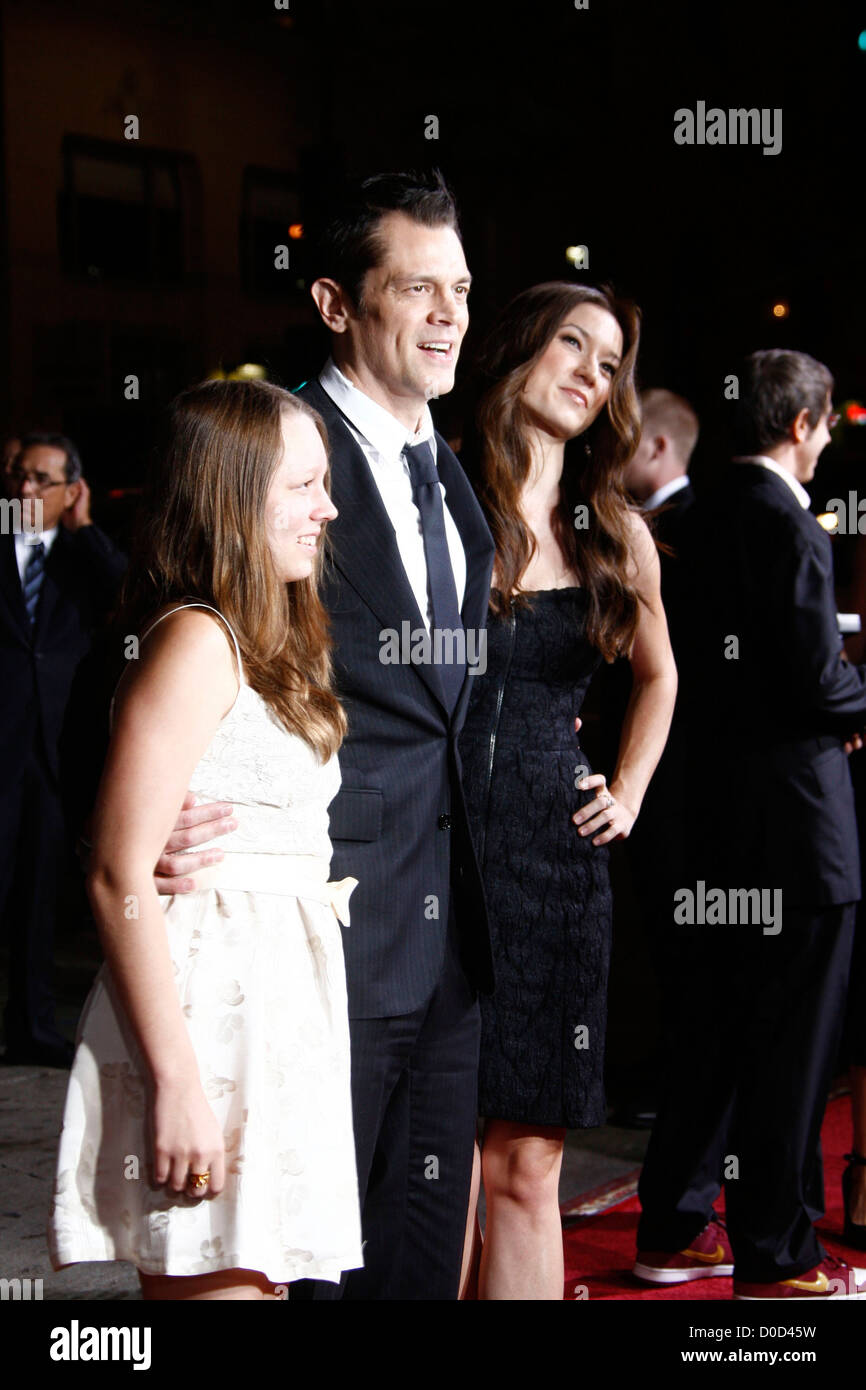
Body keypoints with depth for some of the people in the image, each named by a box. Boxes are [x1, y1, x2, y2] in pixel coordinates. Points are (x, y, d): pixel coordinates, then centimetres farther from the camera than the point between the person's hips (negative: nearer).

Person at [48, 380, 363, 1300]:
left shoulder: (268, 648, 18)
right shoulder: (198, 642, -11)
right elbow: (119, 877, -18)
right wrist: (175, 1081, -20)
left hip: (277, 1009, 9)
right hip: (208, 1023, -9)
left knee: (257, 1278, 11)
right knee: (215, 1283, -6)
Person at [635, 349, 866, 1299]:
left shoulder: (705, 517, 10)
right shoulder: (786, 522, -16)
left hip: (716, 807, 9)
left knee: (710, 1032, 16)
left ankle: (676, 1229, 24)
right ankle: (777, 1260, 7)